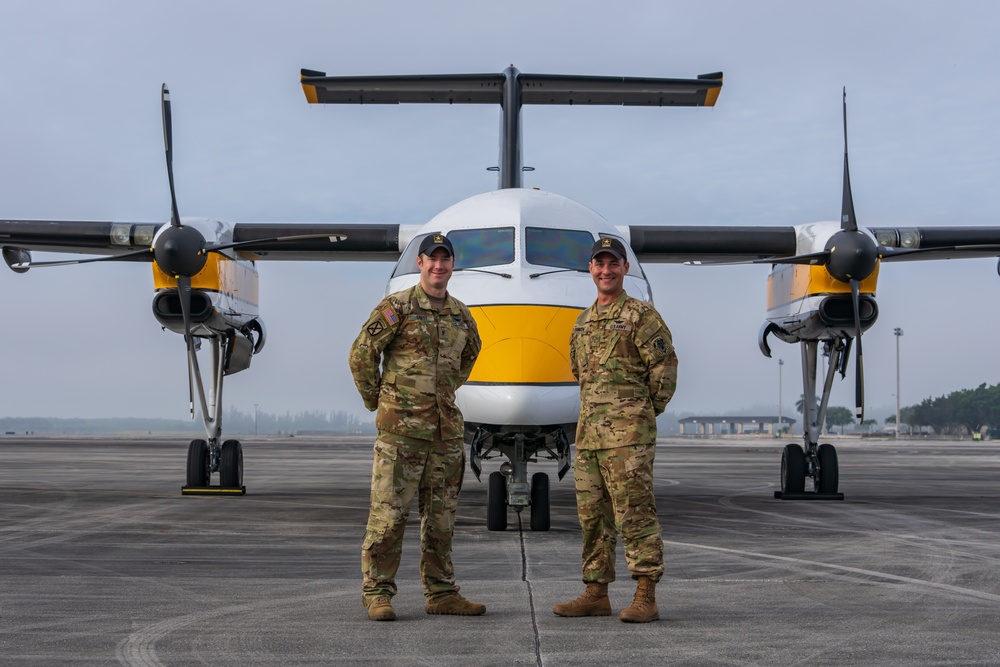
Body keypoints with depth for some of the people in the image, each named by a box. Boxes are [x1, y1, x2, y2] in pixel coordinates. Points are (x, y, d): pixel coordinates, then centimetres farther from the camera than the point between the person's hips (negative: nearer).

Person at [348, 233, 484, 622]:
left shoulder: (461, 315, 12)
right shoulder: (397, 308, -6)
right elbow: (361, 355, -6)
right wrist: (377, 401, 0)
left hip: (447, 429, 6)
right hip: (401, 428, -6)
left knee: (441, 517, 10)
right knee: (389, 514, -5)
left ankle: (441, 593, 17)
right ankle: (377, 593, 2)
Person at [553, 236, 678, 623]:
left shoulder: (641, 316, -4)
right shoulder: (583, 323, 18)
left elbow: (664, 368, -6)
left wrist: (643, 413, -1)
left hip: (628, 433, -8)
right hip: (588, 432, 8)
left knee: (635, 513, -9)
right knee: (592, 515, 10)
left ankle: (646, 598, -8)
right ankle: (596, 594, 16)